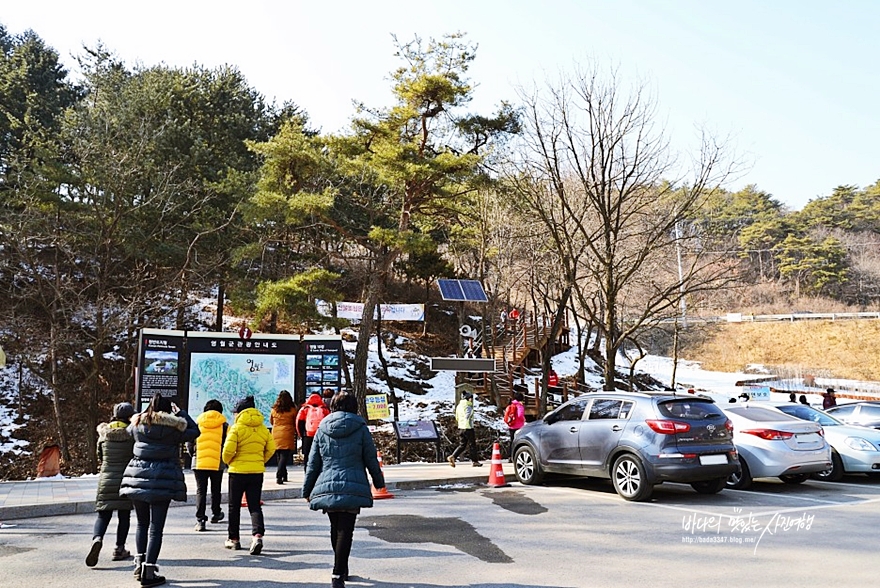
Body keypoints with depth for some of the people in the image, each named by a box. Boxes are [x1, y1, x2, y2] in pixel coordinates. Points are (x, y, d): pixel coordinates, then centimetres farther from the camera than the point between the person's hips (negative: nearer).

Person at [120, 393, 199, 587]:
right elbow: (195, 431, 8)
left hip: (138, 477, 4)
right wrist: (181, 413, 15)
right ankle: (148, 572, -3)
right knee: (156, 527, -1)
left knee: (142, 523, 21)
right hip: (163, 480, -4)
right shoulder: (173, 428, -6)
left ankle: (139, 563, 24)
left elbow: (128, 431, 26)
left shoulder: (137, 424, 4)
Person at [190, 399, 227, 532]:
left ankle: (200, 520, -5)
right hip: (217, 464, 0)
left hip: (199, 463, 0)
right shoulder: (224, 425, 0)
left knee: (200, 491, 4)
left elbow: (189, 444, 4)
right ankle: (215, 514, 34)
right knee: (216, 490, 18)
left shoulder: (197, 423, 3)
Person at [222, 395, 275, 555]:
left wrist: (228, 461, 5)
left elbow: (228, 450, -15)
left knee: (234, 506, 12)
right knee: (255, 505, 5)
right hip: (257, 471, 3)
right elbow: (271, 449, 6)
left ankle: (233, 539, 21)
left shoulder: (236, 428, -10)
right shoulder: (263, 429, 4)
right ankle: (258, 535, -15)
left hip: (238, 471, -3)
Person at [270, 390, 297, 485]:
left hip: (276, 435, 3)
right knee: (284, 456, -4)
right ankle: (279, 476, -18)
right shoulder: (292, 410, -4)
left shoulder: (273, 410, 4)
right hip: (287, 435, -3)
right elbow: (296, 423, 5)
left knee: (279, 456, 14)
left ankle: (284, 476, 20)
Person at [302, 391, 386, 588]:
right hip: (353, 487, -3)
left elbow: (313, 462, 10)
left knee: (335, 528, 17)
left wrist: (307, 490, 17)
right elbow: (371, 459, 4)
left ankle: (341, 569, 31)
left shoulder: (322, 428, 7)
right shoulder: (360, 428, 0)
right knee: (345, 530, -3)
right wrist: (379, 481, 19)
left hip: (327, 487, 3)